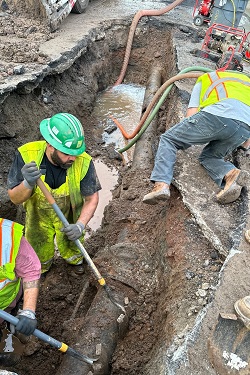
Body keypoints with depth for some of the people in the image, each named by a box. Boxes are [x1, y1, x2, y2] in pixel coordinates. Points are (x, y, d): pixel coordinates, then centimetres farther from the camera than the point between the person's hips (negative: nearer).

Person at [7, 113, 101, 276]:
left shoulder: (83, 162, -31)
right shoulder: (27, 155, -31)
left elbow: (92, 198, -17)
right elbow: (15, 198, -23)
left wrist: (80, 225, -32)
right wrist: (28, 183, -45)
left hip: (69, 218, -1)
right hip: (38, 216, 1)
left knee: (71, 251, 19)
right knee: (39, 254, 24)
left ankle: (76, 261, 57)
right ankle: (42, 268, 61)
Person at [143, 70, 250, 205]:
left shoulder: (204, 79, 35)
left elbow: (191, 116, 20)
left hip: (216, 115, -4)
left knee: (168, 139, 14)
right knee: (208, 156, 25)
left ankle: (161, 184, -6)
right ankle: (232, 173, -5)